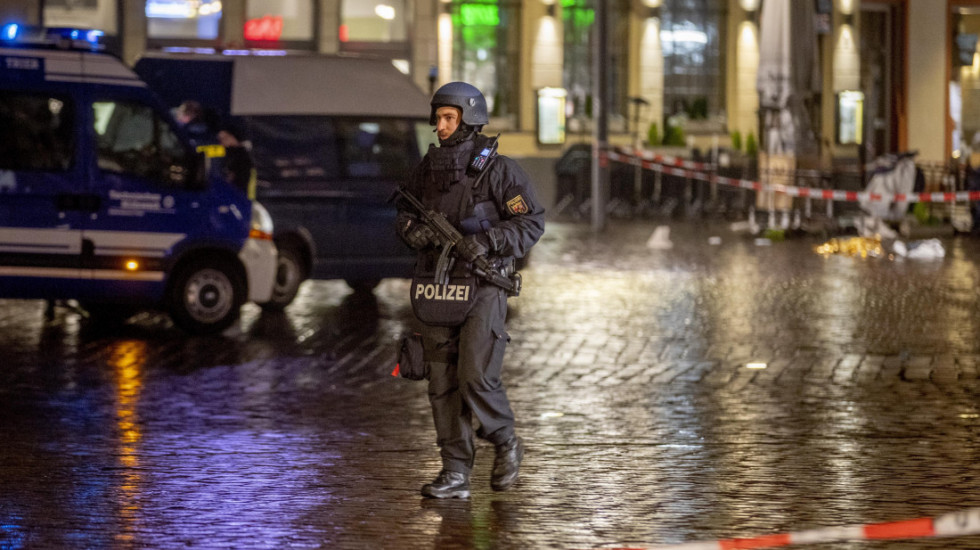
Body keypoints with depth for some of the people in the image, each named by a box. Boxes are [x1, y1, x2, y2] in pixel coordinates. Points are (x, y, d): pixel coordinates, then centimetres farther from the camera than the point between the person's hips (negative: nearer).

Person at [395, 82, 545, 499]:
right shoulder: (428, 168, 10)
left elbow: (531, 222, -8)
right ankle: (455, 473, 8)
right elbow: (405, 212, 20)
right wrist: (413, 230, -3)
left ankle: (506, 444, 14)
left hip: (482, 288, -5)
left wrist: (488, 241, -22)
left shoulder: (497, 170, -7)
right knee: (442, 383, 3)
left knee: (476, 377, -13)